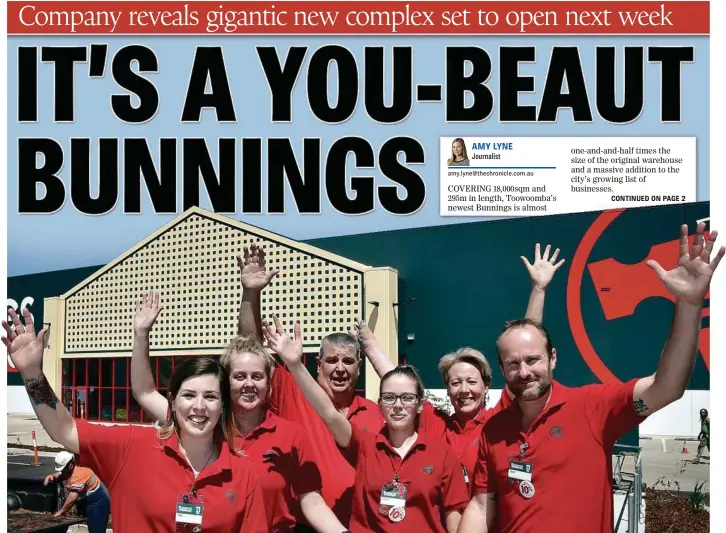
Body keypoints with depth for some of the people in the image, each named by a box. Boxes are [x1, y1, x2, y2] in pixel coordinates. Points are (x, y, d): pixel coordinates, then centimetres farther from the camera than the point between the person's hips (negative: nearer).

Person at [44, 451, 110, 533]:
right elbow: (56, 476, 16)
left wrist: (60, 512, -24)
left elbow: (72, 498, -31)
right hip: (89, 503, 11)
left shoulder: (79, 475, -28)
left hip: (98, 502, -11)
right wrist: (50, 477, -8)